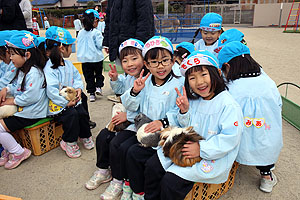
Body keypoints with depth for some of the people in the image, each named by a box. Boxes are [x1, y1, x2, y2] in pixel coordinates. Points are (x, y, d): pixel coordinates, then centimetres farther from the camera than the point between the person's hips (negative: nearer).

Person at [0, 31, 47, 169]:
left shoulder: (34, 72, -22)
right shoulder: (22, 70, 11)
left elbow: (31, 97, -27)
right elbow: (16, 85, 23)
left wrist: (13, 101, -15)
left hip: (30, 114, -10)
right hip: (21, 109, 10)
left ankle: (18, 152, 7)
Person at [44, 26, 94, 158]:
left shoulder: (68, 64, 9)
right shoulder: (49, 68, -18)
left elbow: (77, 77, 17)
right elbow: (51, 90, -25)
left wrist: (78, 88, -4)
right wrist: (66, 103, -25)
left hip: (71, 99, 7)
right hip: (57, 103, -7)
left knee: (82, 113, -11)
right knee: (71, 115, -26)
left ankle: (85, 136, 17)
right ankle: (69, 142, -3)